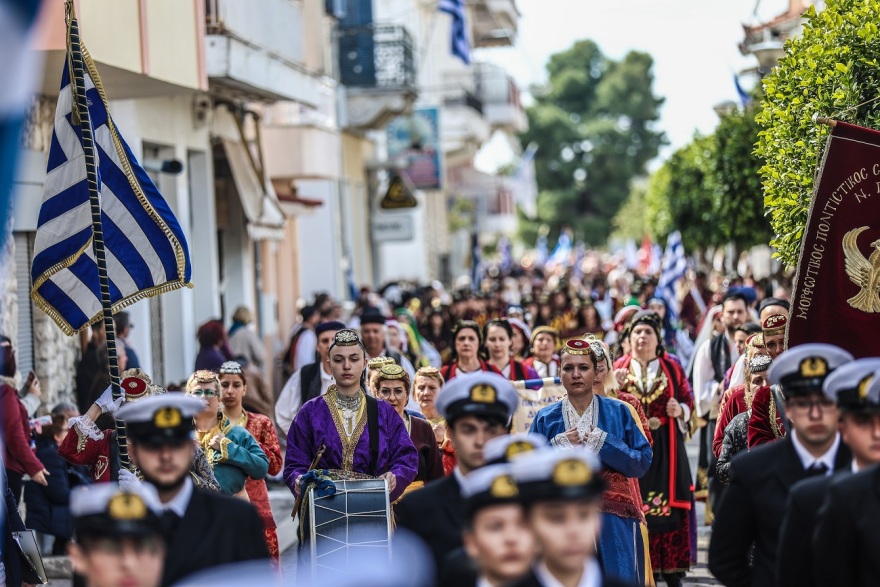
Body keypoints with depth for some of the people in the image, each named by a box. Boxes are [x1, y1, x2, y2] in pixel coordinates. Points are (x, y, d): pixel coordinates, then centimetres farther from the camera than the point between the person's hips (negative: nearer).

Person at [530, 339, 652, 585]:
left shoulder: (619, 412, 5)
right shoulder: (546, 419, 6)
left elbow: (643, 462, 0)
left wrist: (604, 443, -11)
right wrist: (560, 446, -10)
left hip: (613, 521, 0)